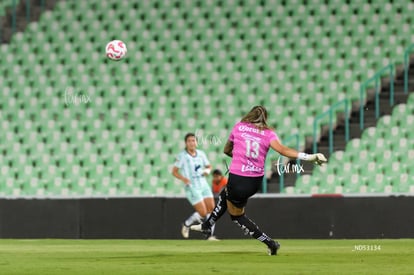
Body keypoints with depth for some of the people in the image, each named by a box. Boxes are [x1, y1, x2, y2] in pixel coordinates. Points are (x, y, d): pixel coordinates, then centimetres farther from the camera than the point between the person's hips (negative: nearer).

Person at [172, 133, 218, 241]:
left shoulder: (201, 154, 6)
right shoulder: (182, 156, -8)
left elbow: (208, 166, 20)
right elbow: (174, 171, -4)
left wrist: (207, 171, -4)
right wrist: (183, 178, -22)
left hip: (204, 185, 5)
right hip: (192, 188, -5)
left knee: (212, 209, -5)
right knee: (203, 213, -11)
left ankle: (210, 235, 5)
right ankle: (186, 224, 16)